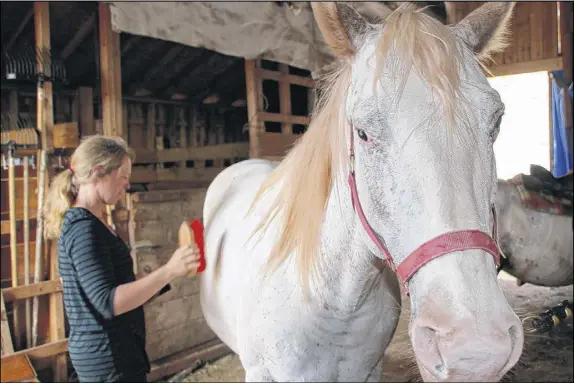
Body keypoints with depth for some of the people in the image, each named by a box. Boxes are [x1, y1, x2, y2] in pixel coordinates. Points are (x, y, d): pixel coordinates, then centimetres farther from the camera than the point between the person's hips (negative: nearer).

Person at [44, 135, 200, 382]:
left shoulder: (83, 222, 9)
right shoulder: (85, 229, -21)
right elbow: (108, 302, -27)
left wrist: (170, 272, 13)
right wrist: (168, 271, -33)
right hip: (109, 358, -10)